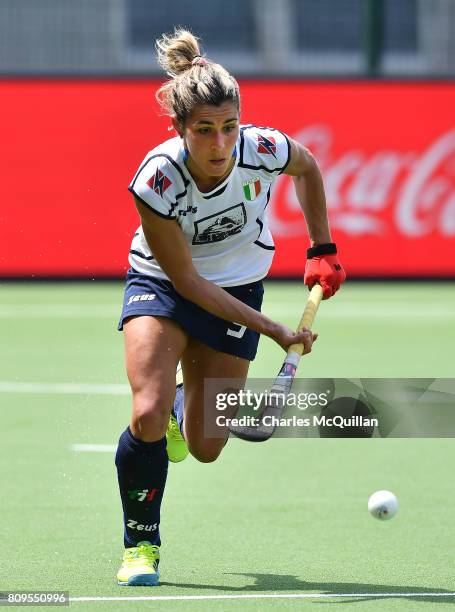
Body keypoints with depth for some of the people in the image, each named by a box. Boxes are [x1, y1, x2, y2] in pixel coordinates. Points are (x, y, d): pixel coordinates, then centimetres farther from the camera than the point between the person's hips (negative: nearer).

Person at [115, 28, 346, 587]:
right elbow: (186, 279, -22)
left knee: (205, 448, 2)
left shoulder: (264, 149, -27)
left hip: (237, 287, 2)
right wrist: (271, 329, -24)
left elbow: (307, 168, 1)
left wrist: (322, 251, 2)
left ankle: (183, 408, 42)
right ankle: (141, 545, 0)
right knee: (147, 417, -24)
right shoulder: (156, 179, -32)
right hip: (162, 286, -2)